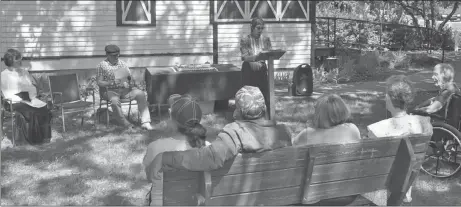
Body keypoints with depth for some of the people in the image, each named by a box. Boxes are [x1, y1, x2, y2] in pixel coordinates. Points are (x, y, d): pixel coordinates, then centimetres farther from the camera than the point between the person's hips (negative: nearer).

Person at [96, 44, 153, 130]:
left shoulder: (122, 63, 14)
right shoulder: (102, 65, 3)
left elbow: (130, 77, 15)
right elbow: (99, 82, -1)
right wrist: (111, 83, -18)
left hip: (125, 89, 3)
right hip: (111, 90, -3)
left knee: (141, 94, -24)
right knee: (115, 101, -38)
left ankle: (145, 122, -25)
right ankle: (125, 123, -21)